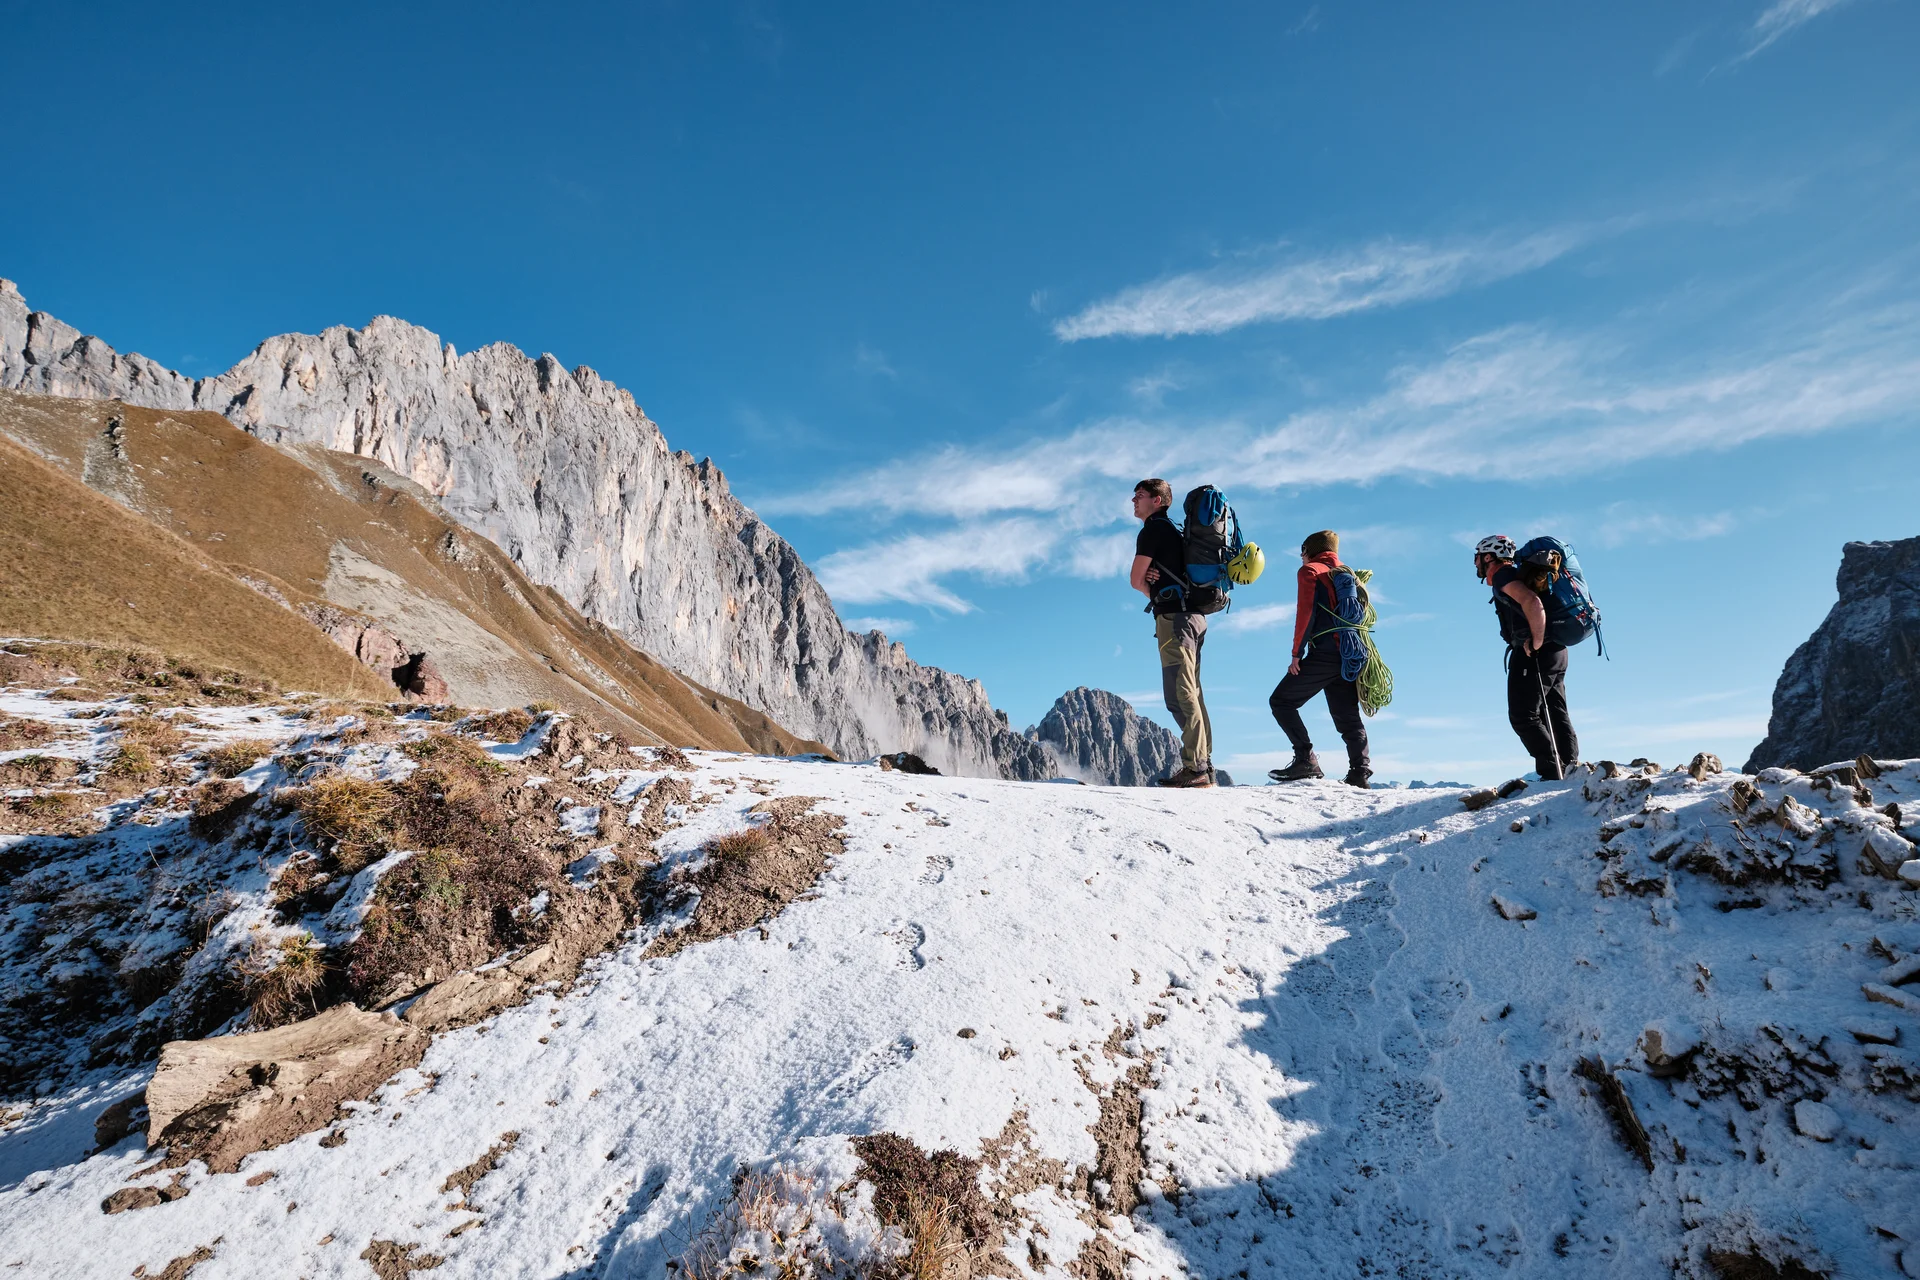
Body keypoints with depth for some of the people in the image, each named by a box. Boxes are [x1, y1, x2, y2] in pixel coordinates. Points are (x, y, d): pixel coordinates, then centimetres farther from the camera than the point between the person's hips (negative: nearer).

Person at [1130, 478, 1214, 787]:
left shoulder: (1153, 530, -5)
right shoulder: (1173, 530, 25)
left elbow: (1136, 580, -3)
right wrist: (1158, 590, 2)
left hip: (1174, 616, -10)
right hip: (1193, 616, 10)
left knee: (1179, 694, -12)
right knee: (1191, 692, 9)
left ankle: (1194, 767, -15)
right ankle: (1204, 764, 9)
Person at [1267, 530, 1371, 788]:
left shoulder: (1310, 570, 4)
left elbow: (1306, 612, -8)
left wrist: (1297, 653, -7)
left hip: (1324, 653, -7)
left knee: (1281, 701, 0)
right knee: (1347, 716, 12)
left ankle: (1306, 760, -11)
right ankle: (1360, 770, -2)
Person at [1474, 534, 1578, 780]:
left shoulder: (1502, 575, -7)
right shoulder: (1515, 575, 23)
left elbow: (1532, 603, -24)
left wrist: (1536, 643, -23)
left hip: (1533, 654, -10)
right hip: (1555, 652, 10)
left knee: (1523, 716, -7)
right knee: (1554, 715, 12)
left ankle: (1552, 774, -11)